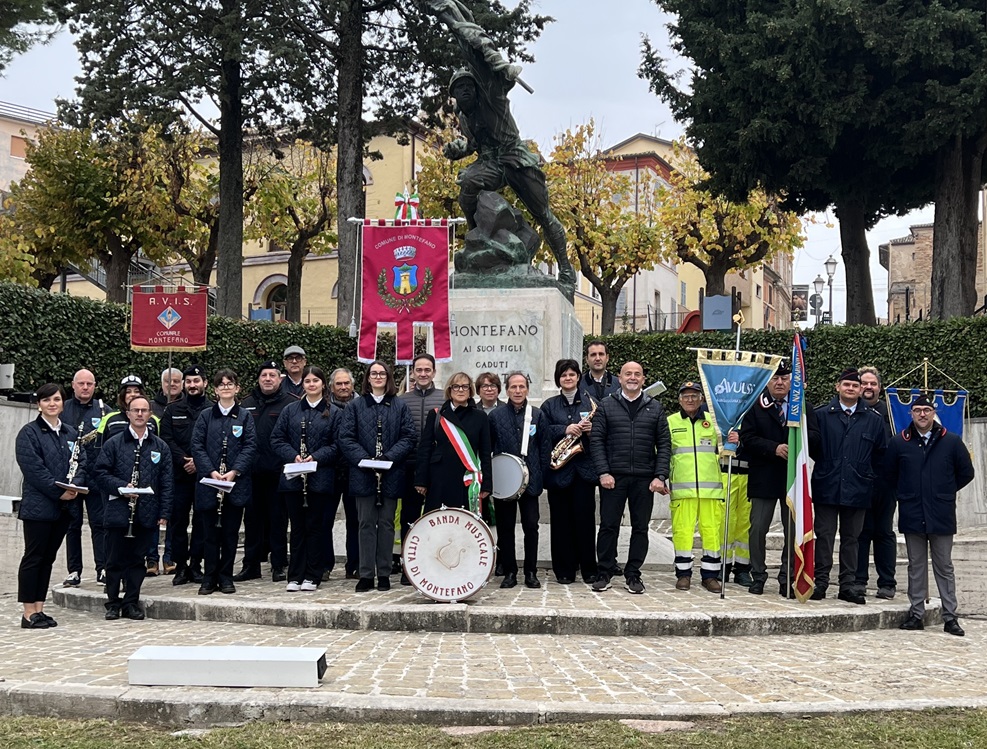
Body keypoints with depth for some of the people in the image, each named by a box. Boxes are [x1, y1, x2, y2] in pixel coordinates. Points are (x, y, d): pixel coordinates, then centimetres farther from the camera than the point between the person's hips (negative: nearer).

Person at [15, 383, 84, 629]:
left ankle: (39, 608, 16)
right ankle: (29, 613, 3)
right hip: (39, 505, -6)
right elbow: (33, 468, -14)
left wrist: (75, 486, -11)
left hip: (64, 506, 6)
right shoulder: (29, 433, -5)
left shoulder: (71, 433, 13)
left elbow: (81, 463, 9)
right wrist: (59, 491, -18)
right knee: (33, 557, -1)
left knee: (48, 558, 10)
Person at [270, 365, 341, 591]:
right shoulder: (290, 410, 9)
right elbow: (277, 439, 6)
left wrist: (316, 457, -14)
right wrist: (293, 456, -10)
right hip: (293, 477, 2)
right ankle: (295, 576, 11)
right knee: (297, 527, 6)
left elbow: (337, 444, -1)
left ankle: (312, 576, 10)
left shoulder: (333, 413, 4)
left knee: (314, 526, 3)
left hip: (320, 478, -2)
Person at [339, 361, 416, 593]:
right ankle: (366, 575, 6)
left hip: (391, 475, 0)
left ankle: (384, 574, 13)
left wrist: (389, 457, -14)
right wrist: (364, 459, -15)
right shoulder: (355, 406, 5)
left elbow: (409, 436, -1)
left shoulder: (400, 406, 6)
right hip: (363, 475, 0)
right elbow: (346, 438, -1)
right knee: (366, 524, 3)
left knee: (386, 523, 6)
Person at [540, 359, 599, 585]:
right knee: (561, 519, 3)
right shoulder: (549, 406, 10)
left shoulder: (591, 403, 9)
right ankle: (564, 570, 9)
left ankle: (589, 569, 7)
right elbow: (543, 433, -2)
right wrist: (565, 430, -16)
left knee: (585, 517, -2)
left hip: (584, 468, -1)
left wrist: (591, 430, -13)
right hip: (558, 470, 1)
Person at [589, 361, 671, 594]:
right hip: (613, 477, -1)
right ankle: (605, 573, 11)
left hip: (644, 479, 1)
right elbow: (596, 440, 0)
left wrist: (660, 476, -5)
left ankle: (633, 574, 16)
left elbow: (664, 444, 5)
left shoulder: (655, 408, 9)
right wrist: (603, 472, -10)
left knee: (640, 528, 6)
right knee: (608, 526, 1)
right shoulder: (607, 406, 6)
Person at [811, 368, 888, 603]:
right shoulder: (822, 415, 2)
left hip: (857, 489, 2)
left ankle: (848, 585, 13)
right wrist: (824, 466, 5)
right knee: (824, 536, 1)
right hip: (826, 487, -2)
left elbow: (880, 453, 15)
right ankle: (820, 582, 8)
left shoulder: (873, 420, 8)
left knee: (851, 538, 8)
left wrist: (869, 474, 10)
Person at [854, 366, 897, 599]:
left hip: (884, 481, 1)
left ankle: (887, 583, 12)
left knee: (884, 532, 7)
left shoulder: (890, 411, 6)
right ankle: (859, 580, 12)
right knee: (860, 531, 5)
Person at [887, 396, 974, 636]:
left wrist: (946, 492, 7)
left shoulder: (951, 442, 0)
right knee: (916, 566, 8)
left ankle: (950, 617, 11)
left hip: (941, 515, -1)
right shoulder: (899, 443, 3)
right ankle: (916, 614, 14)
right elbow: (889, 474, 13)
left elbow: (966, 473, 8)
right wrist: (906, 494, 10)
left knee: (944, 567, 6)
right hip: (912, 515, 1)